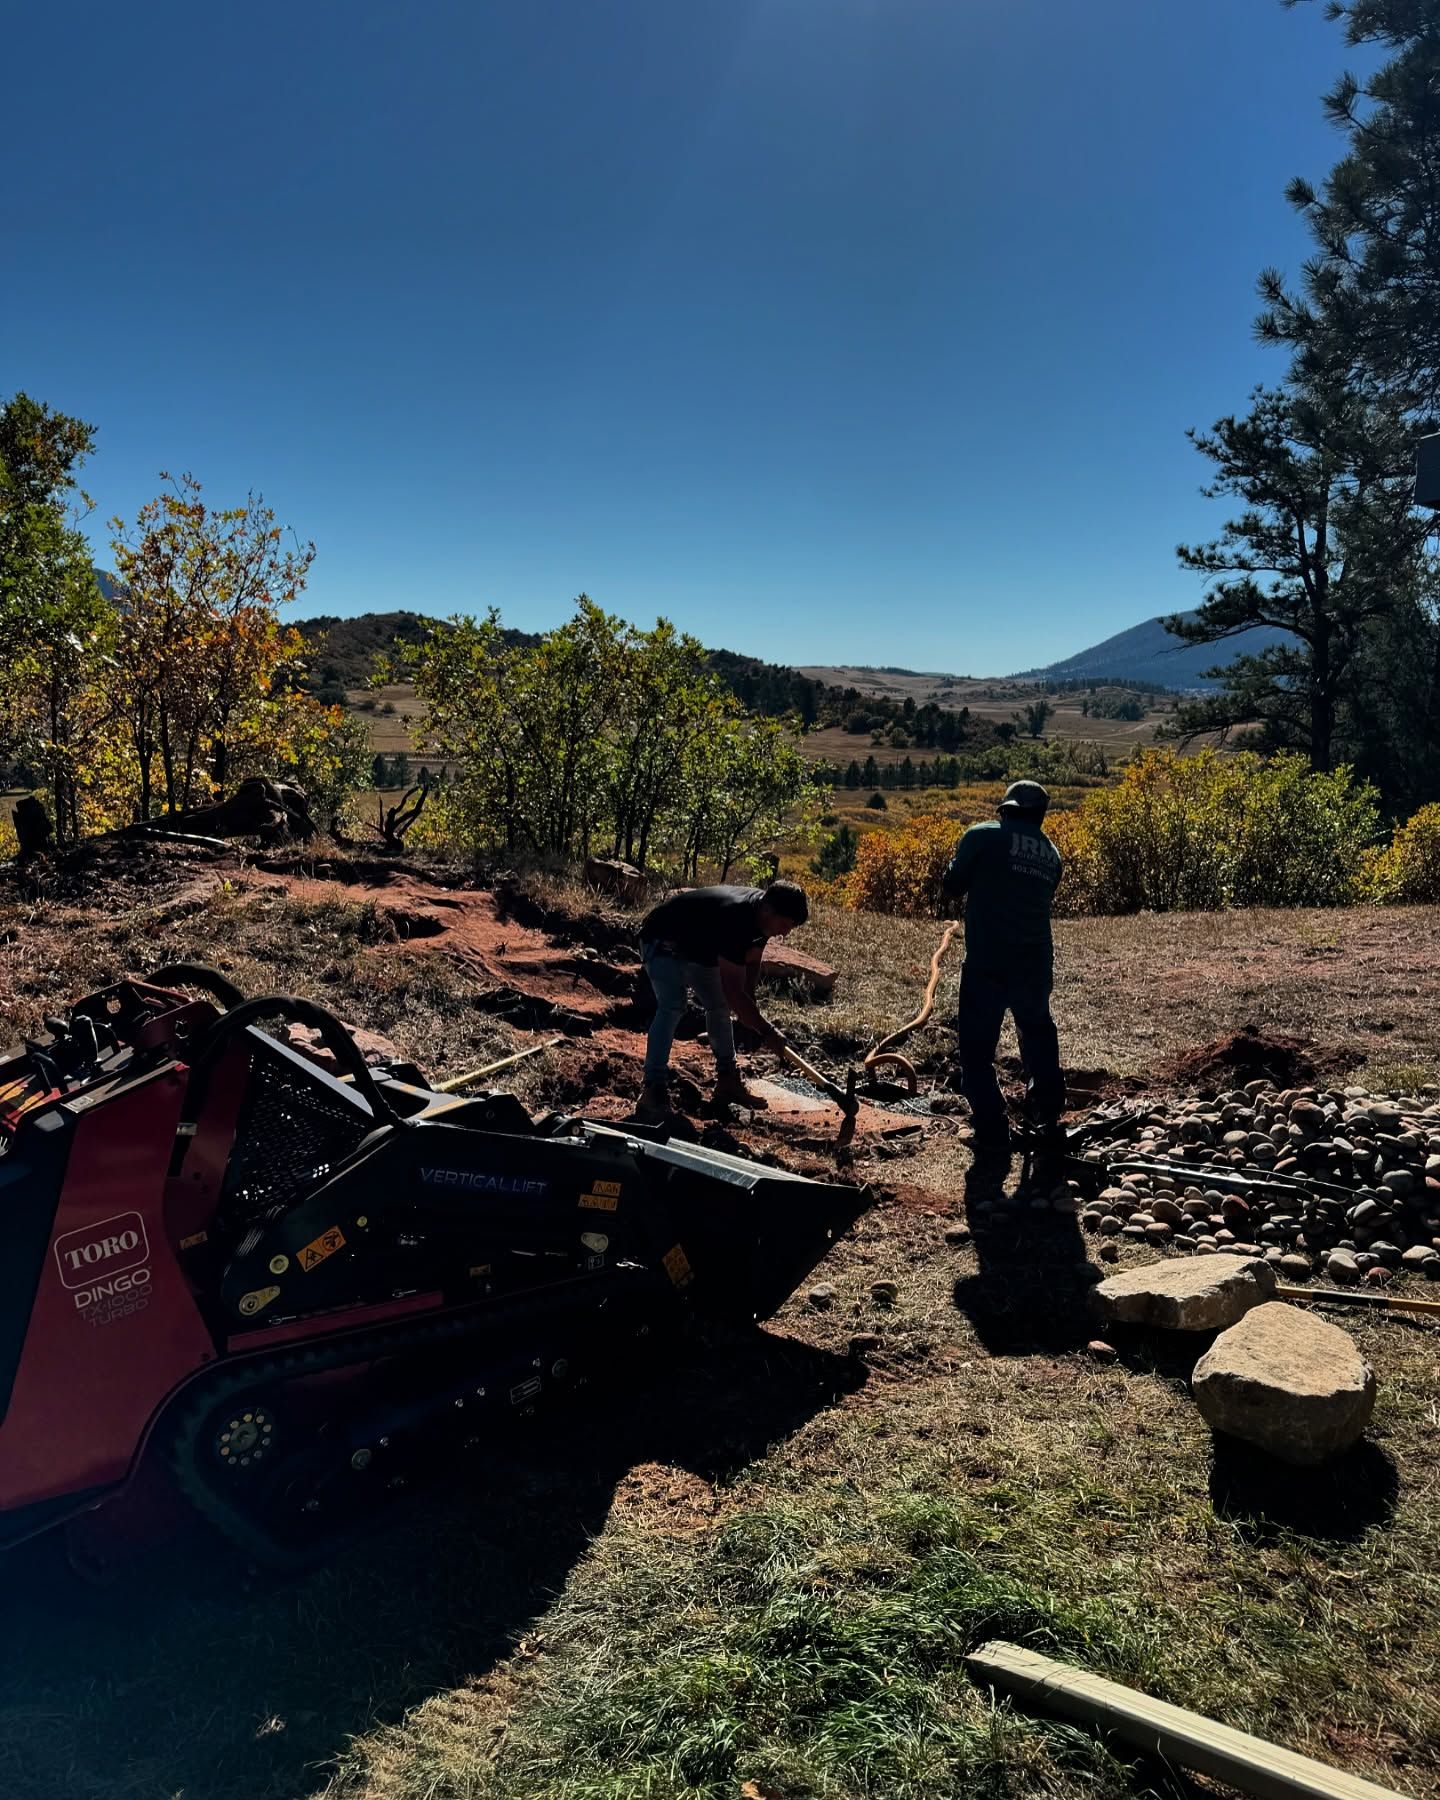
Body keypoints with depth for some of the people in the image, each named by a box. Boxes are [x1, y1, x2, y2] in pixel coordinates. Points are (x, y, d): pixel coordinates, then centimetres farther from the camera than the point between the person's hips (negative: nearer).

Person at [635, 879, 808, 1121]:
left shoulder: (760, 913, -11)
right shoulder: (734, 919, -38)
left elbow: (752, 962, 7)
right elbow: (732, 991, -37)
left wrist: (750, 1006, -2)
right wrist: (766, 1031, -30)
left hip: (698, 946, 10)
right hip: (663, 941, -10)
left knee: (719, 1006, 11)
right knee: (672, 1007, -25)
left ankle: (727, 1081, 22)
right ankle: (653, 1092, -26)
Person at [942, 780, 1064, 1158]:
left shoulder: (983, 836, -5)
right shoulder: (1051, 854, 11)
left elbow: (954, 885, 1)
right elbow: (1039, 901, 15)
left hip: (987, 965, -5)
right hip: (1036, 965, 5)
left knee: (977, 1050, 5)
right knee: (1038, 1034, 28)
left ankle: (992, 1134, 4)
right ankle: (1049, 1114, 39)